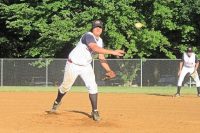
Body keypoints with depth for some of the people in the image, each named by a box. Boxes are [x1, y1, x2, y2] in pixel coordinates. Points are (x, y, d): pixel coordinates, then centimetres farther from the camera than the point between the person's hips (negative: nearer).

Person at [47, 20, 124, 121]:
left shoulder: (100, 41, 1)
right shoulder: (88, 36, -25)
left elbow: (102, 58, 3)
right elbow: (95, 48, -42)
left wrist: (109, 70, -13)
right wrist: (112, 52, -45)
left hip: (86, 66, 6)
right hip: (73, 65, -6)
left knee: (92, 87, -9)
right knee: (66, 86, 7)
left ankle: (95, 111, -2)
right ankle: (57, 102, 36)